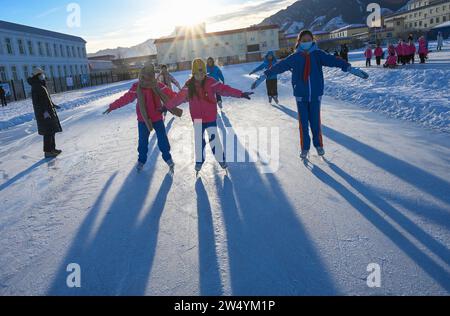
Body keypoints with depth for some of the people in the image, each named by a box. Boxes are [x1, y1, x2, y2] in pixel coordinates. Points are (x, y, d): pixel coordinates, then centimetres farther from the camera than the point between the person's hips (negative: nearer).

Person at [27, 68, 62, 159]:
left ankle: (52, 148, 23)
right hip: (45, 114, -10)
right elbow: (36, 102, -21)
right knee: (48, 132, -8)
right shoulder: (35, 87, -13)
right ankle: (47, 151, -4)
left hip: (50, 112, 10)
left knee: (52, 131, 15)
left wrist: (53, 105, 28)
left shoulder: (41, 86, 16)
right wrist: (44, 111, -26)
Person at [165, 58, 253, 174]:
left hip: (211, 118, -2)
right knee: (199, 141, 15)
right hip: (197, 119, 2)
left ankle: (222, 160, 24)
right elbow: (178, 98, 1)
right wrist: (167, 107, 3)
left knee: (214, 139, 4)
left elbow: (224, 89, -18)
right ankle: (199, 161, 34)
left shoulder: (211, 82, -11)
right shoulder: (189, 85, -5)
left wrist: (241, 94, -26)